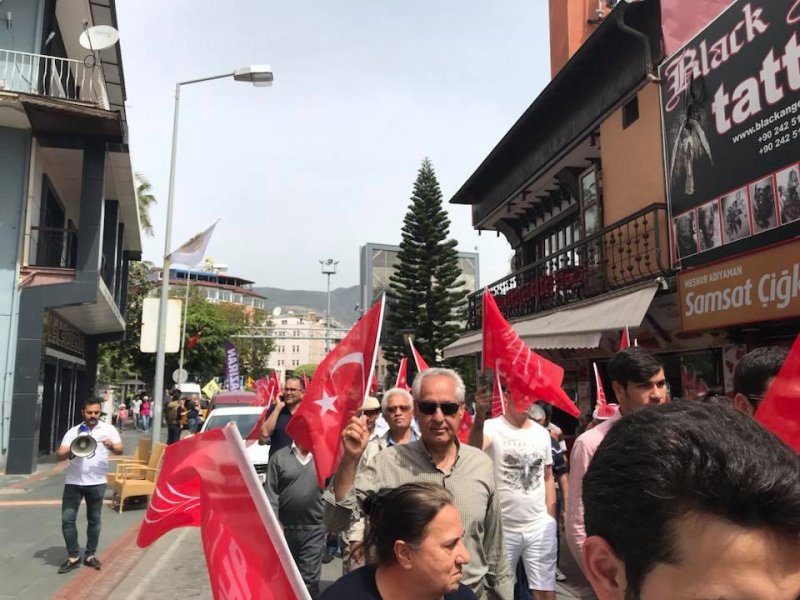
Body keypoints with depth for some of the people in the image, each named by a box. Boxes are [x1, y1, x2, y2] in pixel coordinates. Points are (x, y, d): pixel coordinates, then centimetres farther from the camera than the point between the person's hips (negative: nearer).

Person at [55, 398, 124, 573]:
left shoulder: (108, 429, 0)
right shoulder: (73, 431, 3)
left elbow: (120, 450, -8)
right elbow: (59, 455, -3)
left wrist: (112, 446, -30)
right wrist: (71, 451, -24)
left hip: (97, 482, -1)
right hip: (73, 481, 1)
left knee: (94, 520, 9)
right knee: (67, 519, 0)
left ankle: (90, 554, 23)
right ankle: (73, 557, 13)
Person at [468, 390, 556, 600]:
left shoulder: (542, 433, 5)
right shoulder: (492, 428, -12)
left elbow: (548, 477, 15)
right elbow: (473, 450, -35)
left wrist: (551, 518, 8)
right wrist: (480, 416, -52)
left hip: (541, 527, 4)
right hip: (503, 528, -4)